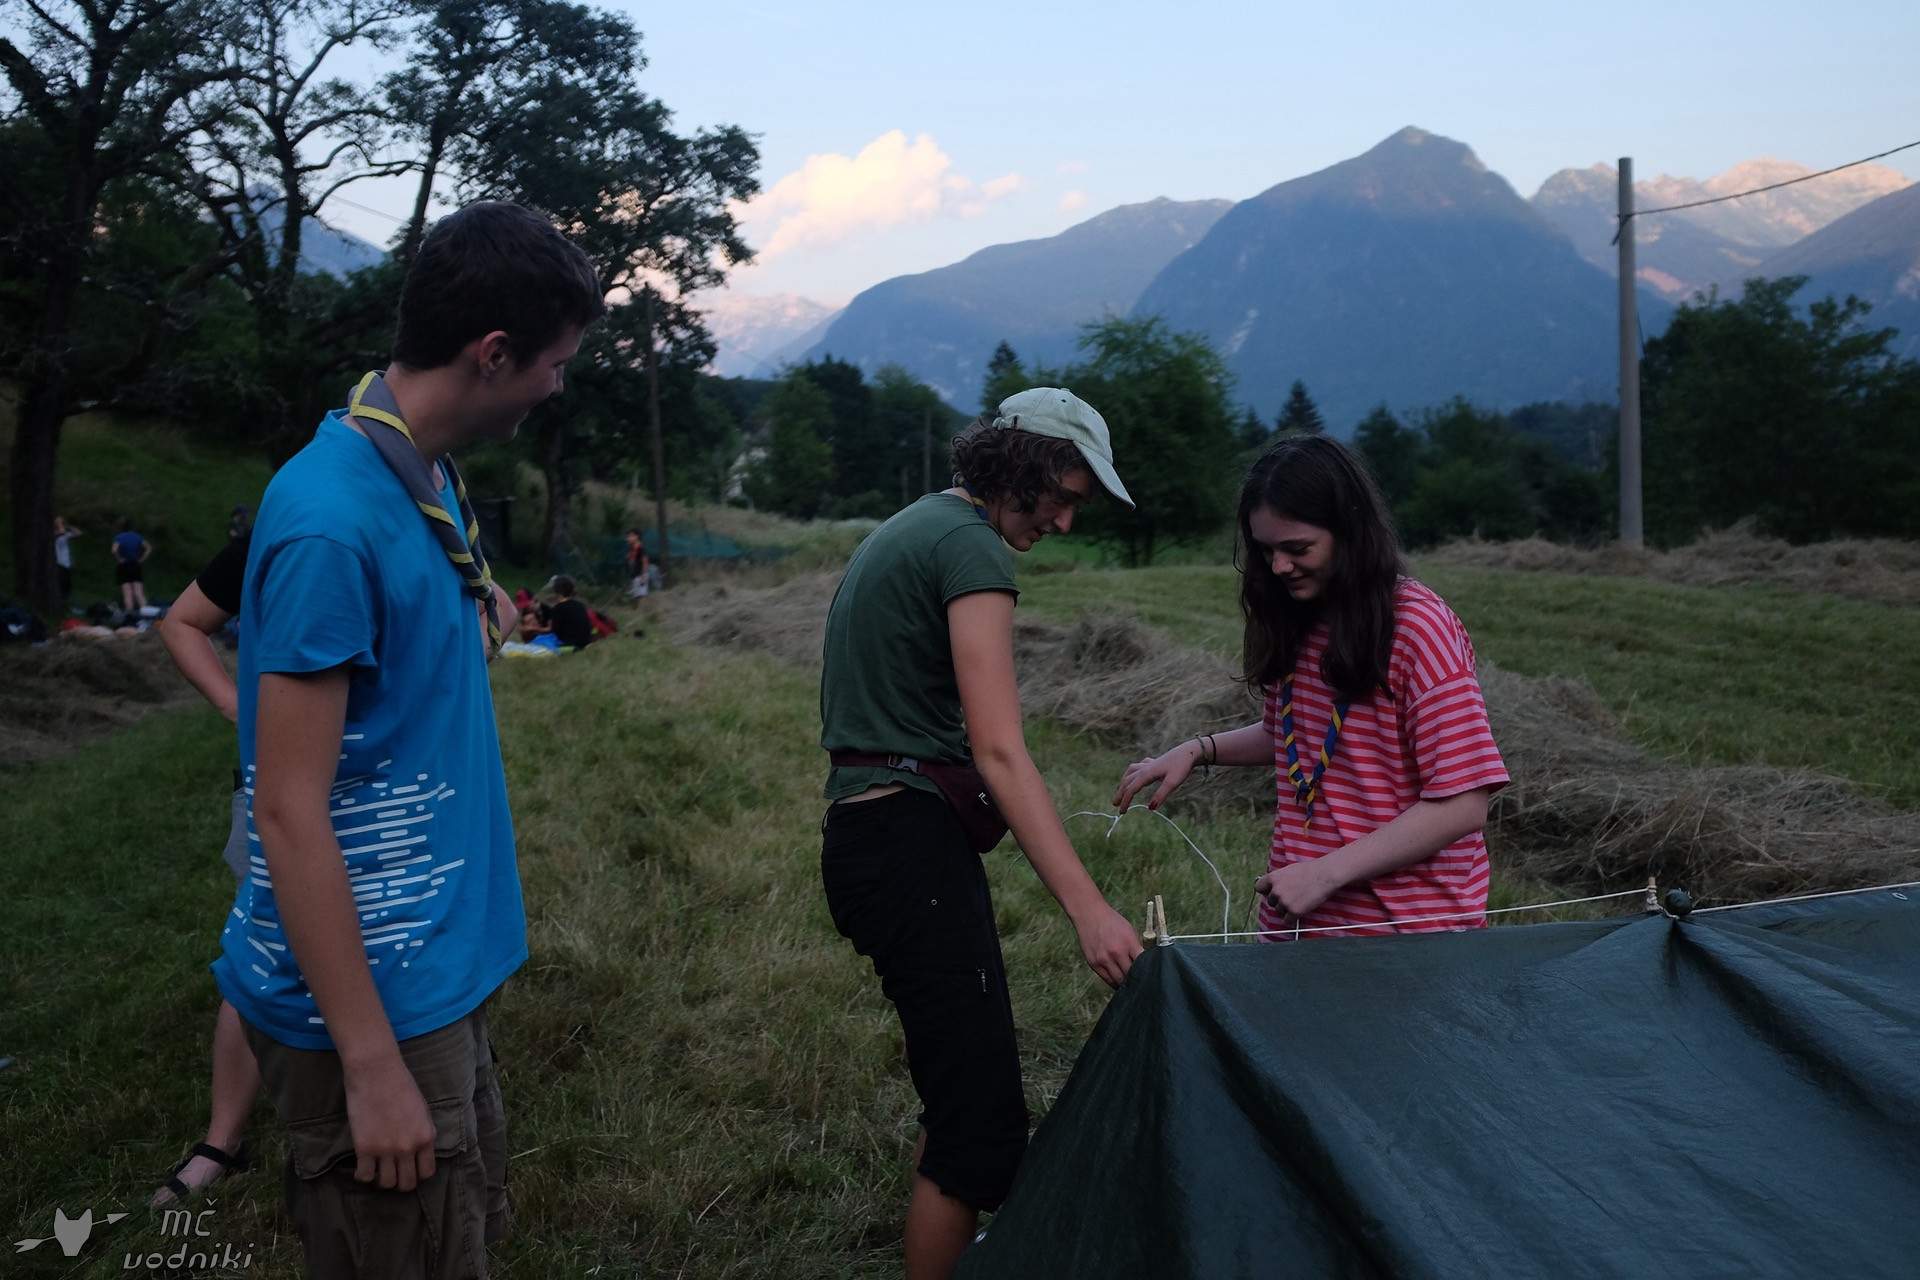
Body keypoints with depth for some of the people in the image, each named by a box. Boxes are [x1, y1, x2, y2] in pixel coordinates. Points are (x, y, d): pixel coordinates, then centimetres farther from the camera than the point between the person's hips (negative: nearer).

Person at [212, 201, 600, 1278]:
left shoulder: (432, 477, 6)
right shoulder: (332, 521, -23)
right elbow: (290, 813, -23)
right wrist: (372, 1066, -21)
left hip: (442, 976, 9)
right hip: (375, 1002, -9)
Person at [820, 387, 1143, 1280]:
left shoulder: (903, 531, 20)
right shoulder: (971, 546, -12)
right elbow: (999, 751, -22)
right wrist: (1088, 909, -26)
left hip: (867, 830, 11)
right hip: (912, 844, -11)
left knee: (960, 1090, 19)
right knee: (983, 1115, -10)